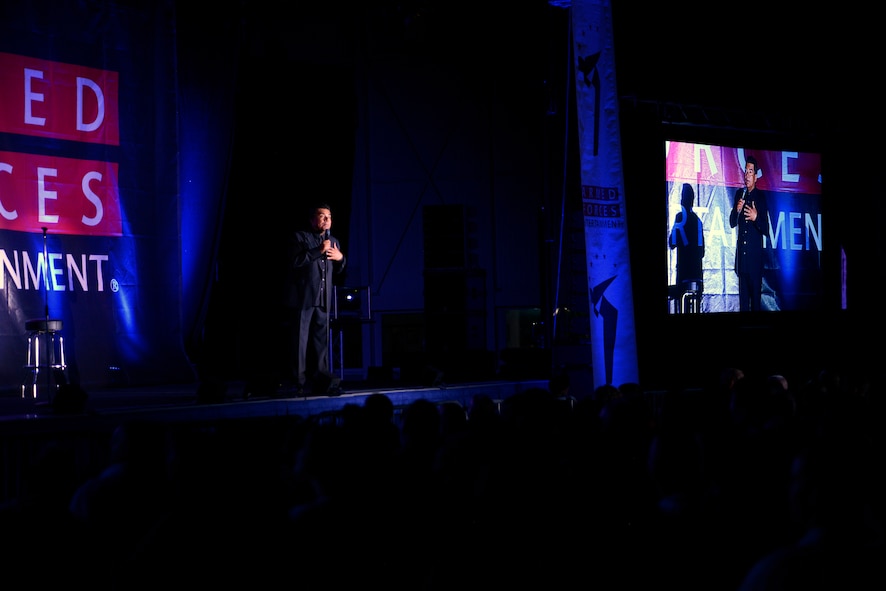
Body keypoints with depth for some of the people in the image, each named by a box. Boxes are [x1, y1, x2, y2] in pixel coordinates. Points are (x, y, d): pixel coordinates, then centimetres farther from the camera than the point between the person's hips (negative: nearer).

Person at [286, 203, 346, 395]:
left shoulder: (334, 241, 20)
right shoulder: (300, 237, 3)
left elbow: (338, 270, 23)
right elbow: (296, 261, -12)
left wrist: (340, 258, 2)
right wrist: (319, 251, -17)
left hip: (324, 299, 5)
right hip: (303, 297, -5)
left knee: (321, 340, 2)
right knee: (301, 339, -5)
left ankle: (320, 379, 5)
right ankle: (301, 382, -5)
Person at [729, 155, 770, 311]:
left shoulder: (761, 197, -4)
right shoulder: (739, 194, 10)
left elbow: (766, 230, -5)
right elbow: (732, 223, 11)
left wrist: (756, 218, -24)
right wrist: (737, 210, -8)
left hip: (755, 253, -4)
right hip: (742, 252, 4)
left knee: (756, 294, -3)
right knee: (743, 293, 7)